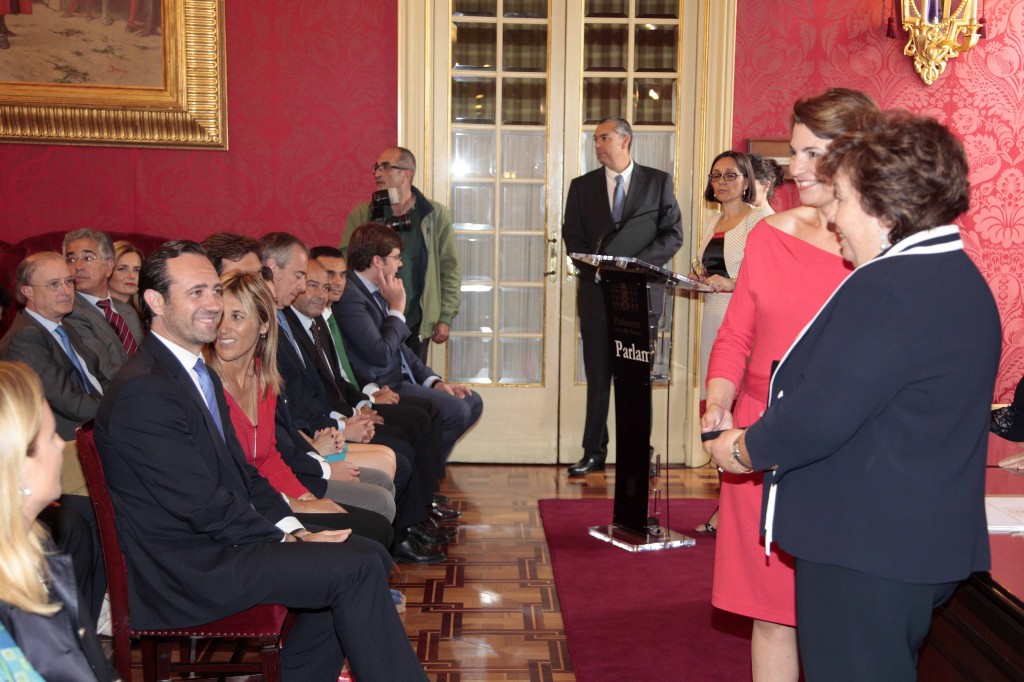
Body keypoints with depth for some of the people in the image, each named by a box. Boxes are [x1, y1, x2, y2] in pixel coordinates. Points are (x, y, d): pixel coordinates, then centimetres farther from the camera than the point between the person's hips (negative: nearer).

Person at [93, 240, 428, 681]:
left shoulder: (202, 374, 13)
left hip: (214, 543, 10)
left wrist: (293, 529, 0)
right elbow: (204, 506, -20)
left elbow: (242, 471, 14)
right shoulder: (143, 391, -19)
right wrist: (288, 540, -11)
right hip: (186, 574, -10)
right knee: (357, 566, -16)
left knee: (357, 550, 5)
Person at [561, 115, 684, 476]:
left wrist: (636, 264, -12)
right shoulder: (582, 186, 10)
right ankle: (594, 453, 13)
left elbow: (673, 234, 1)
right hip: (596, 292, 2)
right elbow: (573, 237, 8)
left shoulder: (659, 181, 5)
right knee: (597, 378, 6)